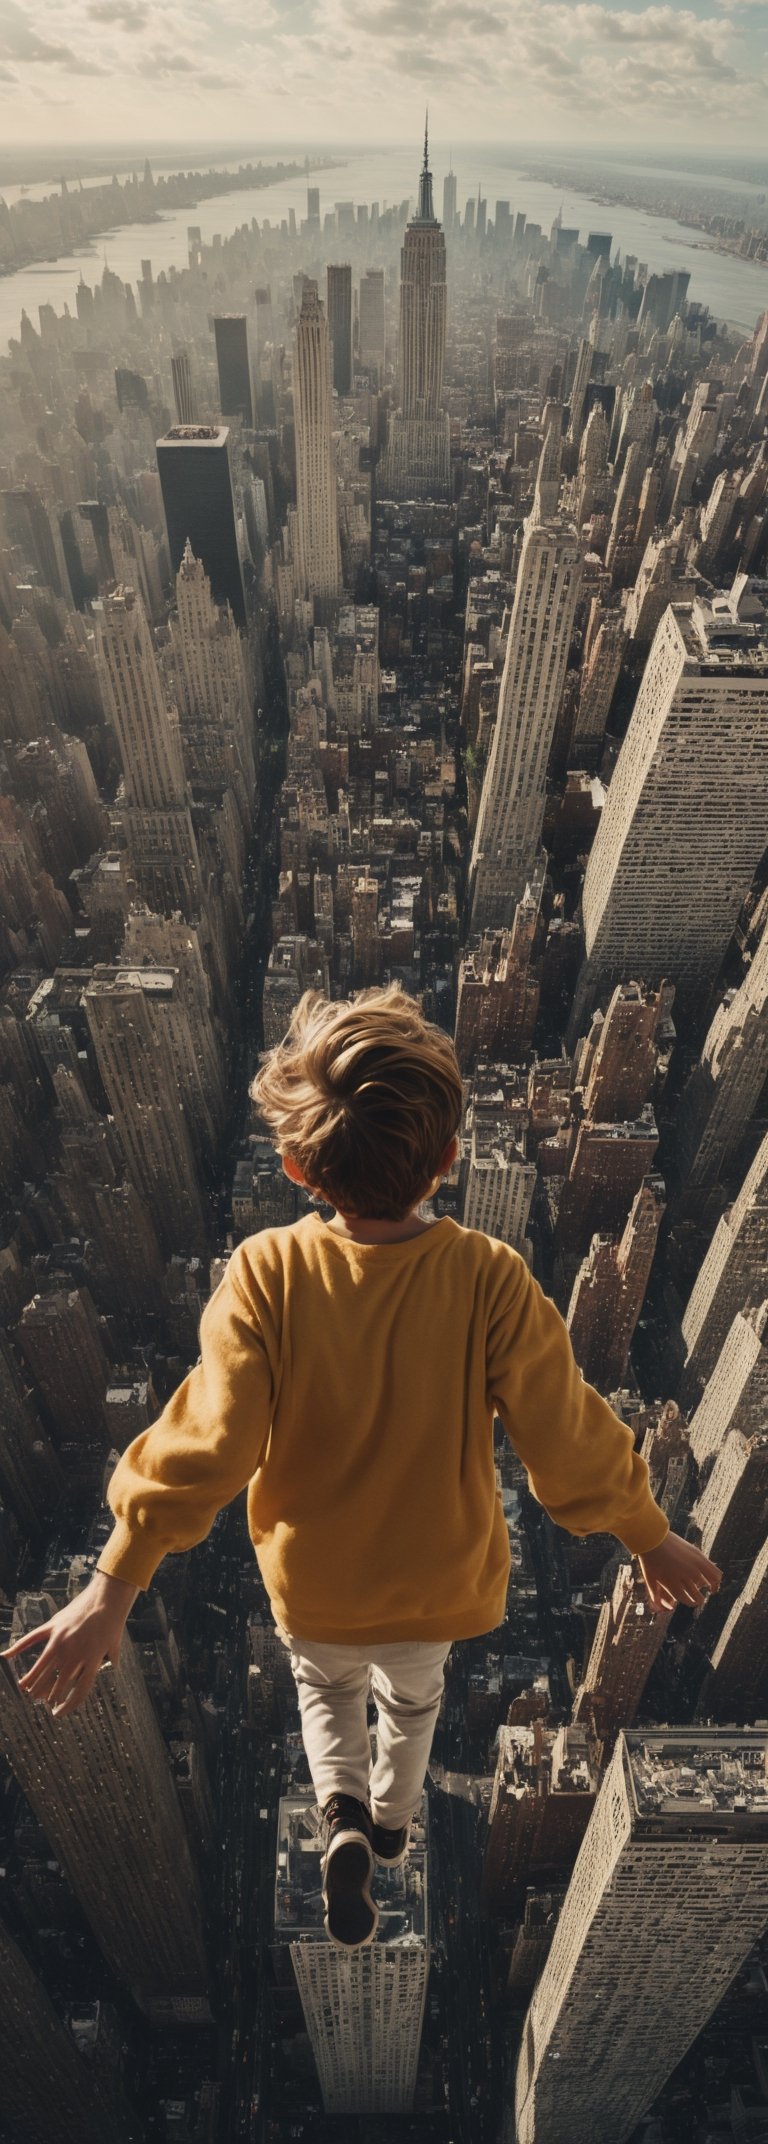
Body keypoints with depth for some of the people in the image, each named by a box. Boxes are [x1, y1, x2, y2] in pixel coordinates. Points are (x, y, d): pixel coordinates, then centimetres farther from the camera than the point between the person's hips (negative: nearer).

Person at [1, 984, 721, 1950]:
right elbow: (567, 1438, -21)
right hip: (438, 1579, 1)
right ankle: (392, 1823, 58)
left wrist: (112, 1589, -16)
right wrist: (652, 1537, -3)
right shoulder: (490, 1279, -30)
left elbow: (206, 1439, -27)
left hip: (311, 1581, 0)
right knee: (412, 1697, 35)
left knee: (326, 1685, 36)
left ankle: (344, 1816, 21)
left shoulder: (266, 1273, -30)